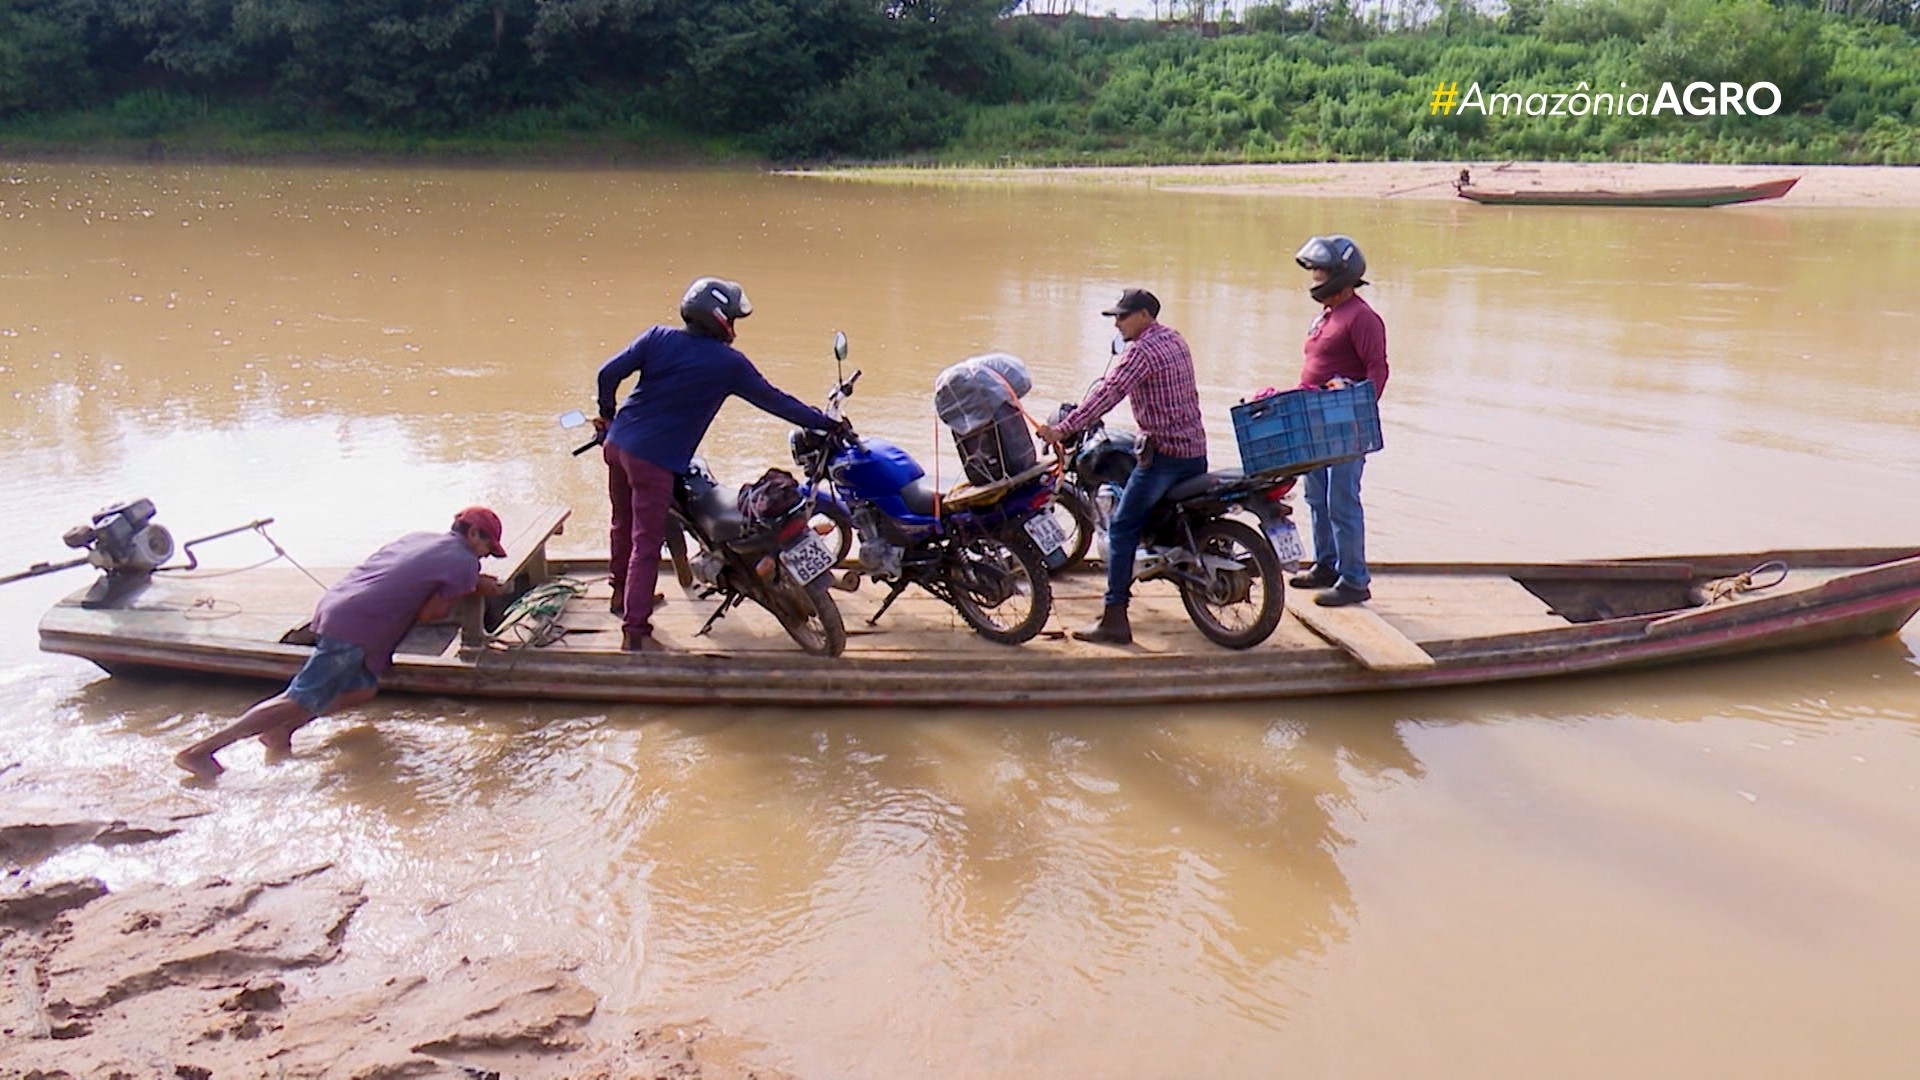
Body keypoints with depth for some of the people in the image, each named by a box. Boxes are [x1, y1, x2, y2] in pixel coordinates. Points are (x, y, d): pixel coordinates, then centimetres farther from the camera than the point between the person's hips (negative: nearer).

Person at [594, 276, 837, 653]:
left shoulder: (658, 337, 3)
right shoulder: (730, 364, -9)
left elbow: (609, 372, -2)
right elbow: (774, 401, -3)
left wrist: (607, 414, 15)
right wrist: (826, 423, 6)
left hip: (617, 442, 7)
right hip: (654, 459, -7)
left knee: (623, 526, 24)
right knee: (646, 545, -4)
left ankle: (622, 594, 44)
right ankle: (635, 632, -5)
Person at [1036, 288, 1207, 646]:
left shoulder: (1143, 350, -13)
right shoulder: (1175, 339, 14)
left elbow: (1109, 393, -23)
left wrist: (1063, 428, -26)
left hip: (1164, 452, -9)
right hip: (1196, 450, 9)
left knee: (1122, 529, -6)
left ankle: (1115, 619, -10)